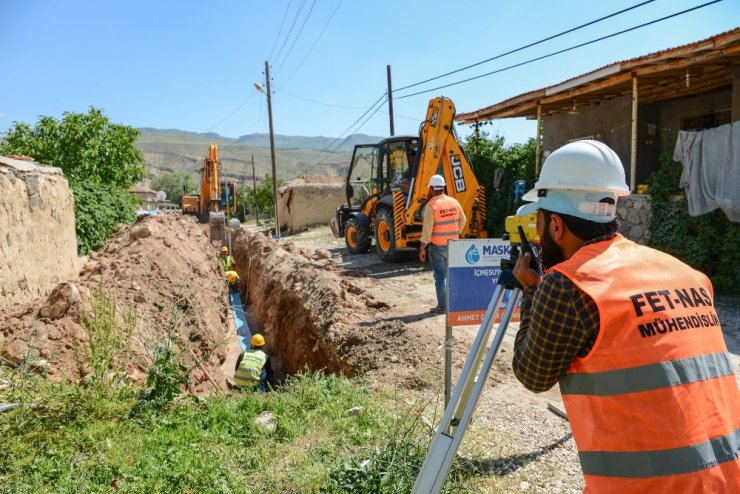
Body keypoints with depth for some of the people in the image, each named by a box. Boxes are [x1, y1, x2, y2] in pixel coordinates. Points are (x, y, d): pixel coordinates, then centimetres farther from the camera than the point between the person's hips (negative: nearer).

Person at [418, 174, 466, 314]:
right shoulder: (454, 202, 3)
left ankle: (442, 306, 5)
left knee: (440, 276, 2)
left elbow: (427, 229, -17)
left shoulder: (431, 205, -15)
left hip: (437, 246, -5)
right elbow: (462, 220, 14)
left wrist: (422, 248, -12)